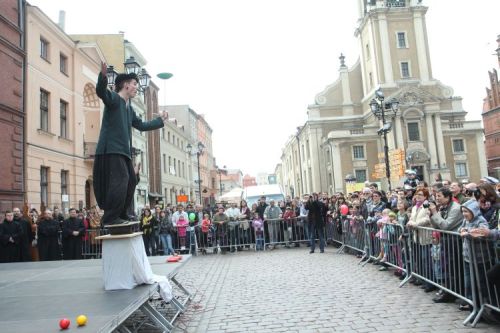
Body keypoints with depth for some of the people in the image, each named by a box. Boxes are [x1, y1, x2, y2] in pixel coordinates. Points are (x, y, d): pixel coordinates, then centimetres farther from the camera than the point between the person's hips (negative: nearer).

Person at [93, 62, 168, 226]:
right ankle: (110, 218, -15)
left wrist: (161, 120, 39)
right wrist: (103, 75, -43)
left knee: (131, 180, 13)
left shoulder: (129, 108, 22)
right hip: (111, 149, -10)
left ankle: (121, 215, 24)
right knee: (120, 178, -19)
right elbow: (101, 91, -25)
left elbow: (141, 125, 31)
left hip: (123, 151, 10)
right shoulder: (114, 98, -4)